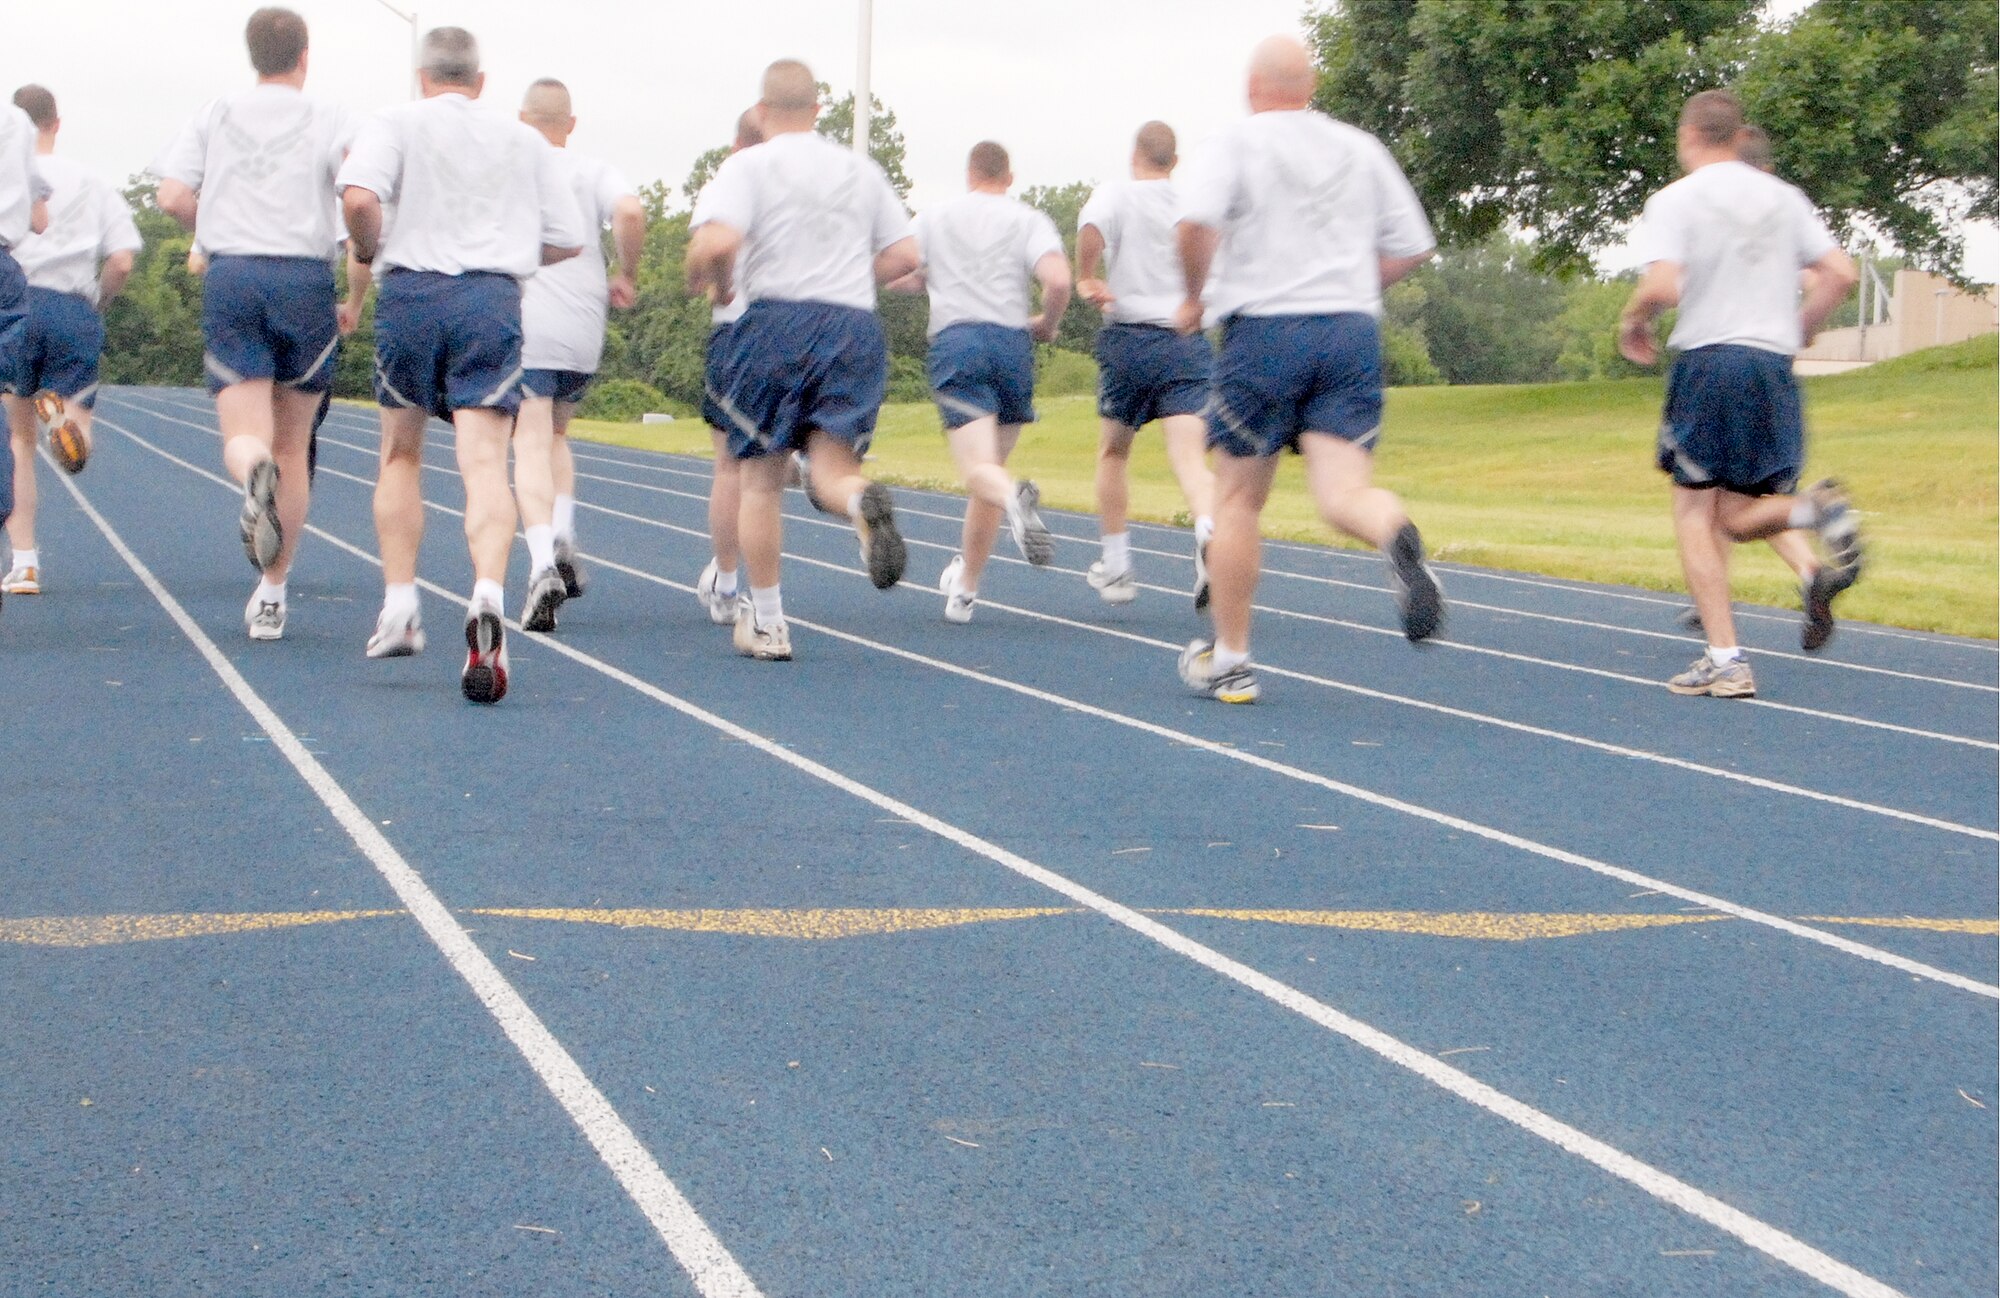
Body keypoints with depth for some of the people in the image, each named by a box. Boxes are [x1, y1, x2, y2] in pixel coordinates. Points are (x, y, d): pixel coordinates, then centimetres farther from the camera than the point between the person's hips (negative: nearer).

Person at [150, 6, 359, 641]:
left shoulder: (214, 117, 11)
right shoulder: (329, 119, 6)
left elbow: (173, 197, -1)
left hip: (229, 278, 1)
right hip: (305, 277, 0)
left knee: (244, 440, -3)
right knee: (292, 447, 11)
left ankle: (255, 474, -42)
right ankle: (271, 595, 14)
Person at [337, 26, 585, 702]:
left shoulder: (397, 123, 7)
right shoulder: (525, 141, 15)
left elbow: (360, 196, -13)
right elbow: (568, 240, 13)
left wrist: (366, 248, 7)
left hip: (411, 290, 0)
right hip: (494, 298, 0)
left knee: (401, 452, 18)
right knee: (485, 462, -11)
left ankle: (399, 608, 17)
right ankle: (488, 596, -35)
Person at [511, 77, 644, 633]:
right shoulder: (594, 172, 8)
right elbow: (630, 213, -11)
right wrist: (625, 277, 4)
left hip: (521, 325, -2)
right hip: (584, 331, 2)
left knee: (530, 447, -8)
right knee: (556, 435, 23)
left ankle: (542, 563, -28)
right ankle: (564, 540, 3)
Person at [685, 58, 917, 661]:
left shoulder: (748, 165, 2)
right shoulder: (863, 170, 17)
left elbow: (716, 241, -15)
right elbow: (904, 255, 15)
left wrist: (713, 285, 5)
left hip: (778, 320, -3)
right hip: (857, 325, 3)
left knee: (762, 477, 8)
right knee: (831, 467, 0)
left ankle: (766, 624, 11)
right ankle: (865, 501, -39)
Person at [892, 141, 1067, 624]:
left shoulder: (934, 217, 16)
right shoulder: (1029, 220, 9)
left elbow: (894, 277, 14)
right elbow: (1058, 280, -7)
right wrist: (1046, 325, 11)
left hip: (954, 340, -1)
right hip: (1012, 341, 1)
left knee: (979, 468, -15)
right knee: (991, 463, 14)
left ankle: (1015, 499, -52)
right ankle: (964, 589, 17)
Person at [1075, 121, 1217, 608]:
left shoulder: (1116, 196, 0)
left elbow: (1091, 228, -22)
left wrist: (1085, 278, -9)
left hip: (1129, 336, -1)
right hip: (1190, 343, 1)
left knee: (1113, 451, 17)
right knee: (1190, 456, -10)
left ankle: (1116, 566, 22)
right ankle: (1209, 531, -40)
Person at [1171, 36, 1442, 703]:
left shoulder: (1236, 143, 1)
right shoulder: (1362, 149, 15)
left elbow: (1195, 224, -16)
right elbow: (1412, 247, 14)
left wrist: (1193, 298, 0)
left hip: (1264, 329, -3)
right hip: (1354, 331, 3)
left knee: (1239, 498, 9)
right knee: (1342, 493, -5)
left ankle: (1228, 661, 16)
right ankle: (1397, 534, -42)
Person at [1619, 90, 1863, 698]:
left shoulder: (1675, 200, -2)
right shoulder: (1783, 197, 13)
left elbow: (1663, 286, -16)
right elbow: (1841, 273, 7)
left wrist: (1632, 322, 4)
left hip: (1707, 358, -5)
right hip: (1774, 365, 5)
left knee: (1695, 515, 3)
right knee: (1737, 517, 12)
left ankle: (1725, 660, -8)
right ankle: (1816, 509, -22)